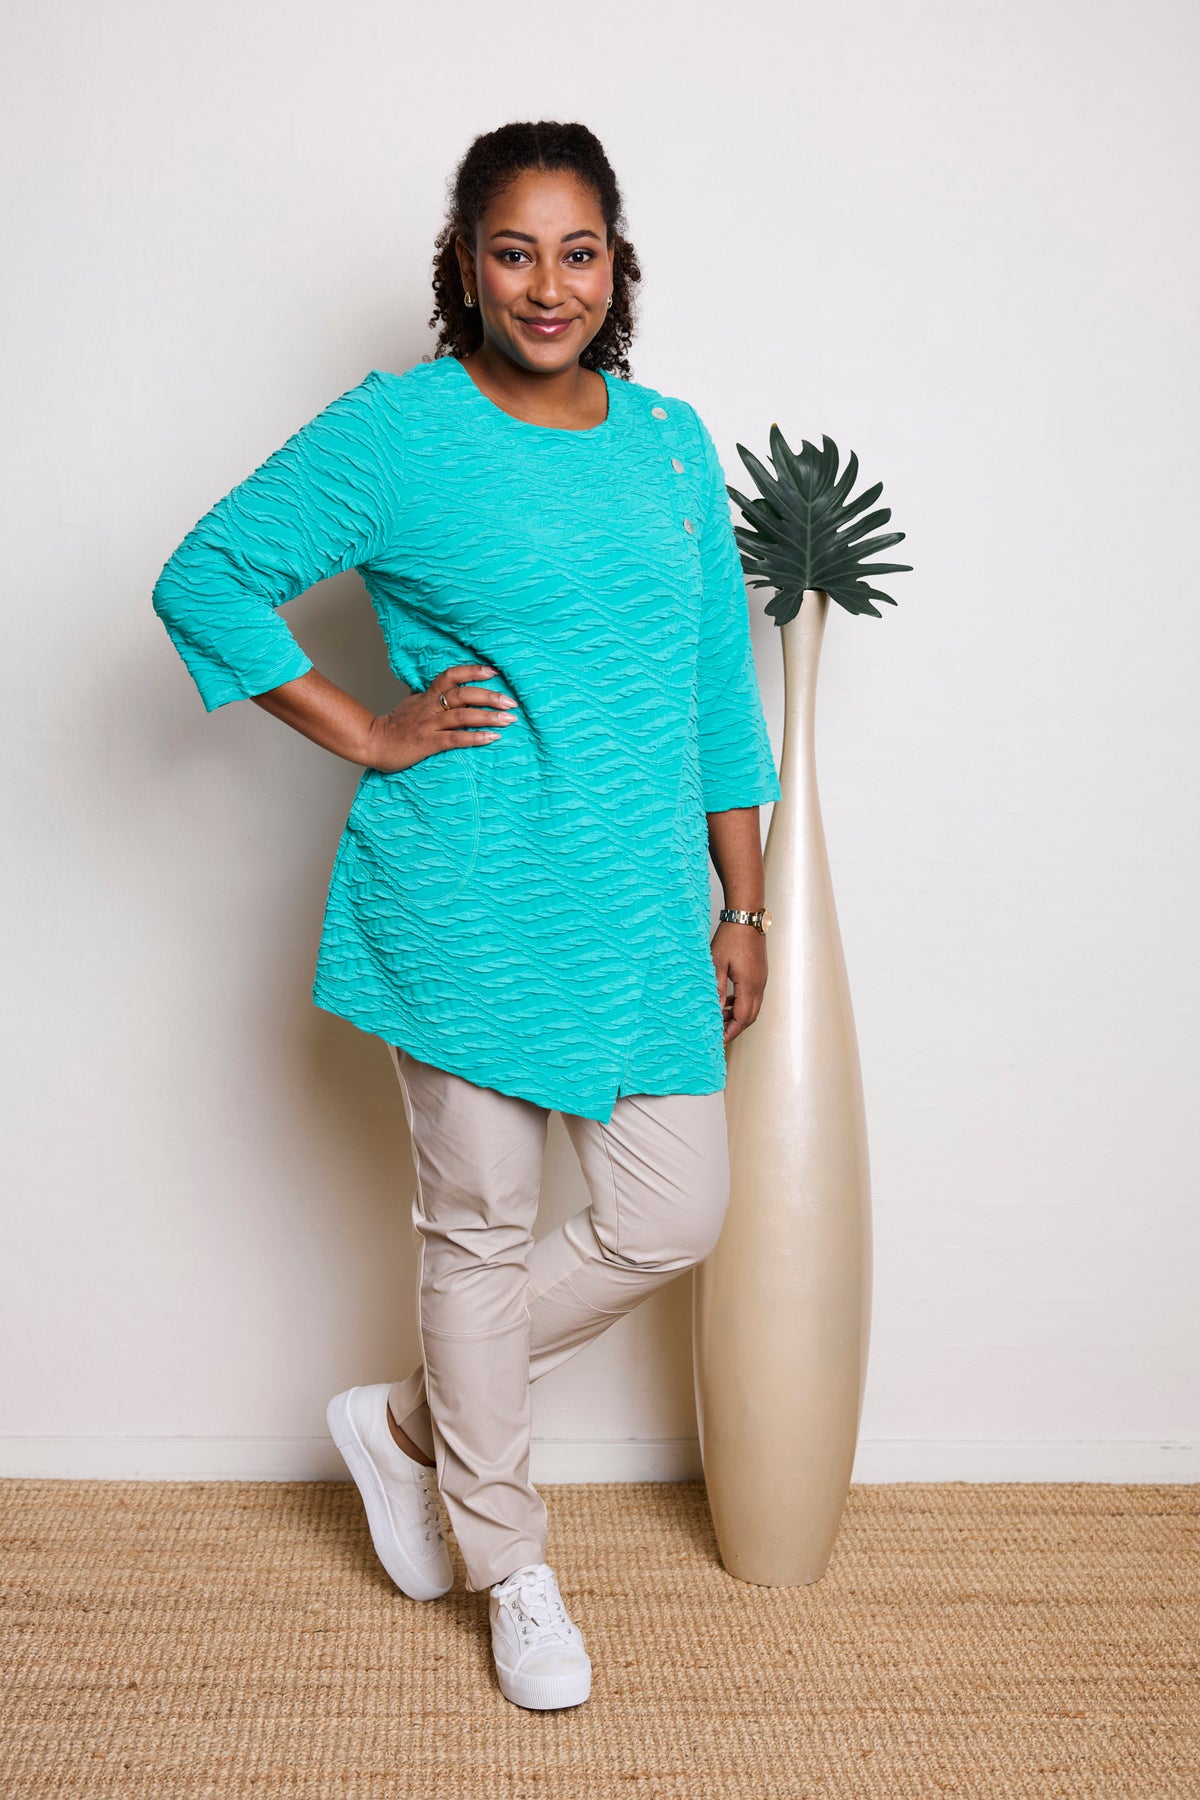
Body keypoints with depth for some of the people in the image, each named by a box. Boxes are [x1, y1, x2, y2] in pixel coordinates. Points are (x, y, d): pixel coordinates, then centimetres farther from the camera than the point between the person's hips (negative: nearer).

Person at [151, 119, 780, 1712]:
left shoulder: (672, 443, 9)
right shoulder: (395, 432, -5)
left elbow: (721, 687, 12)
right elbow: (205, 581, -2)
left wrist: (743, 906, 10)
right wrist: (369, 735, -7)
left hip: (645, 908, 5)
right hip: (469, 906, -5)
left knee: (672, 1223, 7)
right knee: (480, 1227, 8)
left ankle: (410, 1420, 30)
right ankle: (510, 1565, 30)